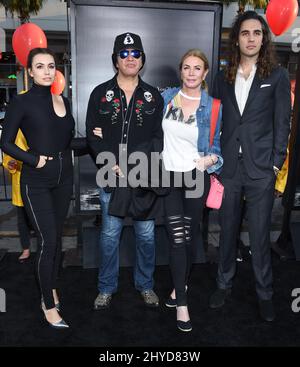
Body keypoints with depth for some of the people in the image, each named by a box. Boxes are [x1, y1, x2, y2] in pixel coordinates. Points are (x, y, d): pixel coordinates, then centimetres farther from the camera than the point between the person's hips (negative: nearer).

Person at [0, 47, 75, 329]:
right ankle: (49, 305, 13)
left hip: (64, 177, 5)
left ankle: (51, 288, 33)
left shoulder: (63, 100, 8)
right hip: (36, 181, -5)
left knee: (57, 237, 14)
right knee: (47, 241, -4)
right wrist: (34, 159, -15)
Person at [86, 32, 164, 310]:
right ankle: (107, 287, 25)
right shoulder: (101, 94, 6)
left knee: (146, 234, 8)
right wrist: (111, 163, -12)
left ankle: (145, 285, 28)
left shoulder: (153, 96, 9)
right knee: (110, 234, 6)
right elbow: (92, 135, 1)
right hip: (112, 176, 0)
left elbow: (159, 137, 3)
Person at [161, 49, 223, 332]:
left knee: (190, 234, 12)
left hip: (196, 177, 0)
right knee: (176, 237, -3)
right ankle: (182, 303, 11)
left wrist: (212, 159, -17)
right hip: (169, 176, 0)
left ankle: (180, 286, 37)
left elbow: (216, 144, 3)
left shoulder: (211, 106, -2)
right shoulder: (166, 97, 2)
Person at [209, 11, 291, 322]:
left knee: (260, 235, 3)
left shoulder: (277, 76, 4)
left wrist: (276, 163, -5)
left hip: (260, 169, -2)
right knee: (227, 231, 12)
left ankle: (264, 294, 22)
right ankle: (224, 284, 30)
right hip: (228, 167, 3)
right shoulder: (223, 78, 11)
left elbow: (282, 123, 2)